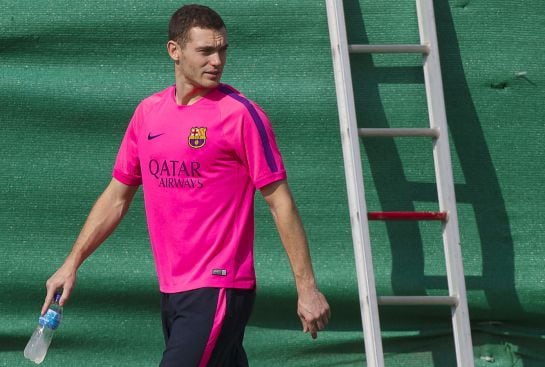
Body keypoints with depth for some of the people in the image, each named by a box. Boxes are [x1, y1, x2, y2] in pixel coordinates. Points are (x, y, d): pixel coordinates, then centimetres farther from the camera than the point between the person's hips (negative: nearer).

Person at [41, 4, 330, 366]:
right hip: (172, 291, 6)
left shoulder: (241, 114, -7)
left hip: (218, 288, -6)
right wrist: (72, 264, 15)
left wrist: (307, 287, -9)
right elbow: (116, 197, 19)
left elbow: (281, 203, -7)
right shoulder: (148, 112, 10)